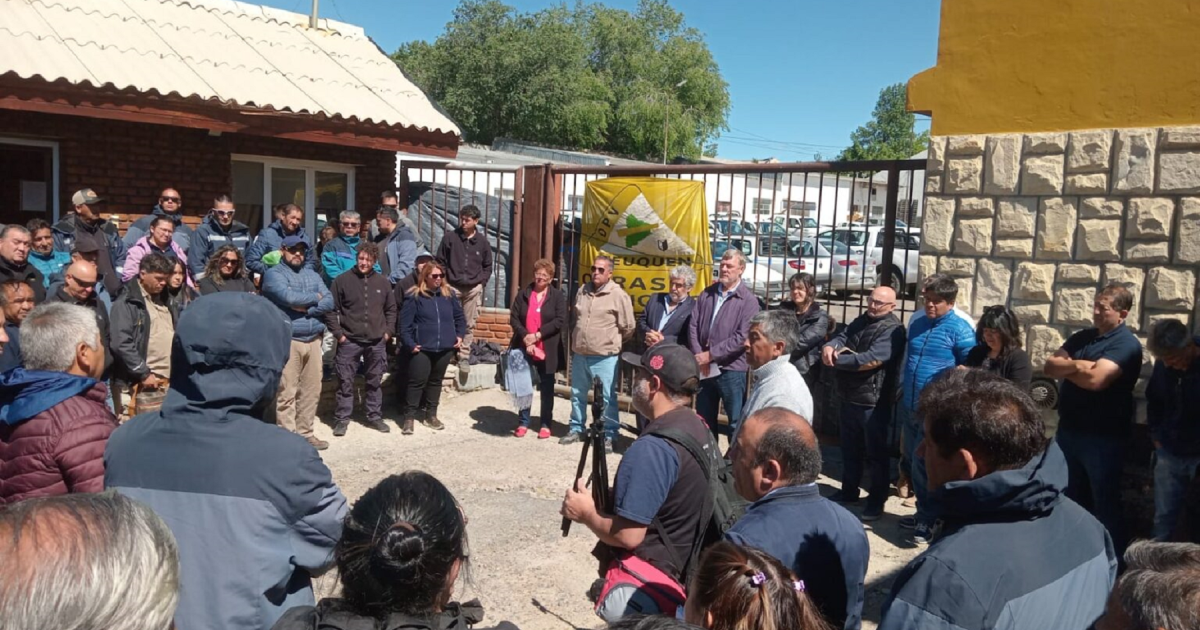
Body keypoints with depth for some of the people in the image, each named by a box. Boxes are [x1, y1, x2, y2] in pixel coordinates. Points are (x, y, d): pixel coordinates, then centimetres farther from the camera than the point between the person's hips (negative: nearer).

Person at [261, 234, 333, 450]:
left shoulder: (312, 275, 18)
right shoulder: (274, 274, 1)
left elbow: (329, 302, 6)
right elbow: (289, 297, -17)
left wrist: (305, 308, -10)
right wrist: (315, 297, -2)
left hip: (314, 340, 6)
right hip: (288, 340, -6)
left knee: (312, 390, 9)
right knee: (287, 392, -5)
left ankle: (305, 432, 19)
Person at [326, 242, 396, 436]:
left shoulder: (383, 282, 6)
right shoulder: (342, 280, -3)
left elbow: (391, 309, 15)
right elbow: (331, 309, -1)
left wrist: (388, 331, 5)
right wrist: (338, 333, -7)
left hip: (377, 342, 3)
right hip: (349, 341, -3)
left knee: (375, 381, 12)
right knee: (345, 381, 1)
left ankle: (374, 416, 23)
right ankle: (342, 419, 11)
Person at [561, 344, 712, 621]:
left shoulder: (652, 449, -27)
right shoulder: (699, 428, 2)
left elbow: (628, 535, -26)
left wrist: (586, 513, -8)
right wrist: (606, 500, 7)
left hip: (649, 583, -9)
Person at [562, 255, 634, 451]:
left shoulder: (618, 295, -11)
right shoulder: (582, 291, 8)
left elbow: (628, 327, -6)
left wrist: (611, 342, 6)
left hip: (604, 357, -6)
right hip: (579, 354, 6)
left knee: (607, 398, 0)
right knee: (577, 394, 16)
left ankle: (608, 435, 11)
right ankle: (576, 429, 31)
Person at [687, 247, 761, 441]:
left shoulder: (748, 300, -8)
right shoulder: (707, 294, 7)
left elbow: (742, 337, -16)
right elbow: (693, 326, 4)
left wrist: (711, 354, -15)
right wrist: (699, 356, -8)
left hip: (732, 370, -5)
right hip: (704, 368, 5)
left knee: (736, 422, 5)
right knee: (704, 419, 16)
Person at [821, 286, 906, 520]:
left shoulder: (892, 330, -16)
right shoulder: (861, 321, 12)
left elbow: (871, 360, -25)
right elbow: (842, 337, 3)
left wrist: (836, 360, -18)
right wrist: (829, 347, -22)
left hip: (874, 401, -8)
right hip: (850, 397, 8)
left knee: (875, 452, 4)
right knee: (850, 448, 19)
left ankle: (876, 501, 15)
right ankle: (849, 491, 33)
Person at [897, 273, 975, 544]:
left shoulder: (961, 329, -11)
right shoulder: (916, 322, 9)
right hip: (910, 408, 7)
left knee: (924, 466, -2)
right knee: (913, 464, 15)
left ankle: (927, 520, 13)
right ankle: (924, 513, 30)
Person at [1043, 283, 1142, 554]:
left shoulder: (1126, 345, -14)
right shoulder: (1082, 337, 10)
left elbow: (1095, 379, -26)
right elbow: (1049, 366, 3)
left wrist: (1066, 368, -8)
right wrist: (1078, 365, -15)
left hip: (1103, 436, -7)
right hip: (1069, 429, 7)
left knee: (1105, 502, 4)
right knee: (1072, 497, 18)